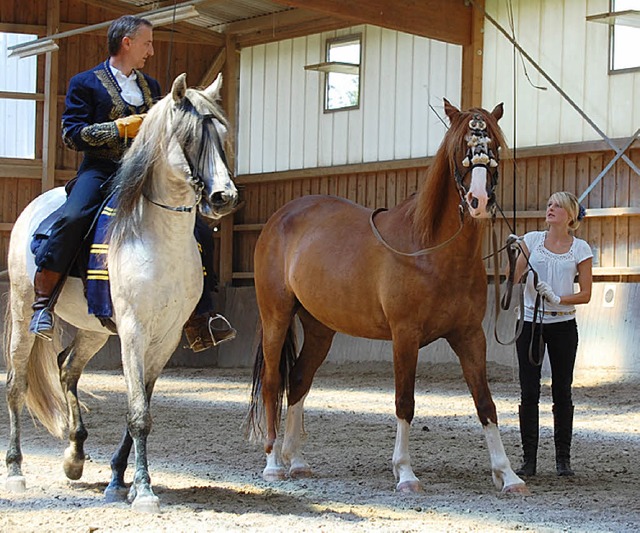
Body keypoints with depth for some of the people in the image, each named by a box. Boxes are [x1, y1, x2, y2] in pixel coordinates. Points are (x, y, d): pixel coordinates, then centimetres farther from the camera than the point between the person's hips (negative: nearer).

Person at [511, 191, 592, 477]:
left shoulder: (580, 249, 1)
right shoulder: (532, 240, 3)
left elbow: (586, 294, -1)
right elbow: (513, 278, -4)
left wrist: (558, 298, -15)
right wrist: (513, 253, -21)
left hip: (563, 324, 0)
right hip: (530, 322, 1)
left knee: (562, 391, 4)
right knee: (529, 392, 0)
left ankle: (563, 458, 12)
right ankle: (529, 458, 5)